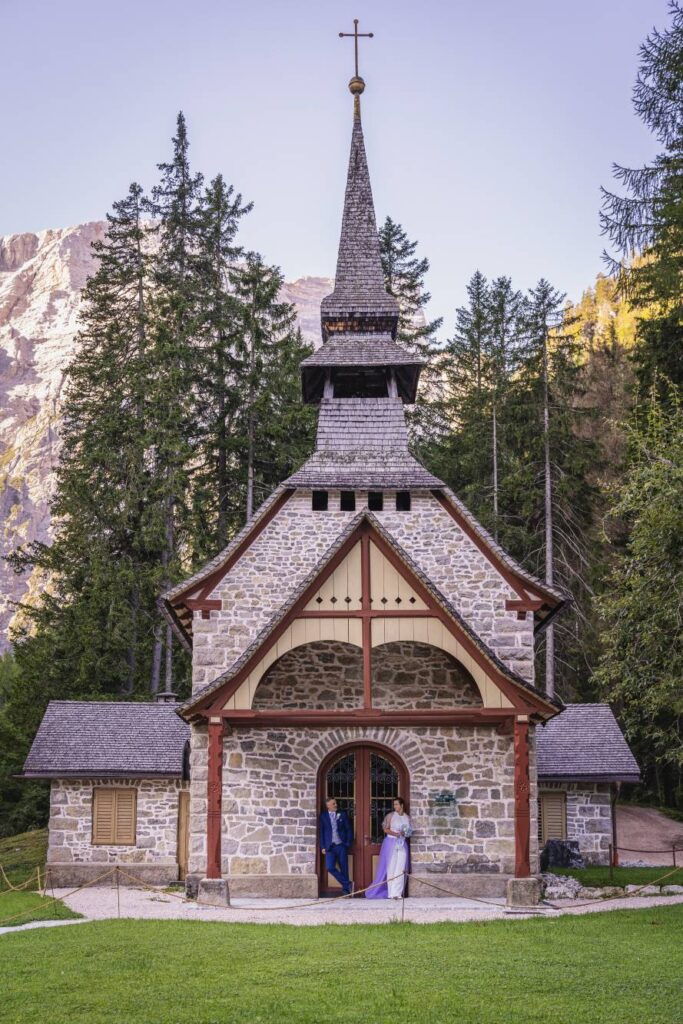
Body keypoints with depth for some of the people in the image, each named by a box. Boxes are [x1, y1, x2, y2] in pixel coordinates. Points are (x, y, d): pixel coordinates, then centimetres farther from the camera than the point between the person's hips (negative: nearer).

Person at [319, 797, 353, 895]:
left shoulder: (342, 814, 7)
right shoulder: (323, 816, 5)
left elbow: (349, 829, 8)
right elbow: (321, 832, 6)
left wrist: (348, 843, -2)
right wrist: (323, 847, -1)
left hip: (341, 846, 0)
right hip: (330, 846, 0)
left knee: (344, 869, 0)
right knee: (330, 867, -15)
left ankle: (346, 889, 11)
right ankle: (347, 883, -5)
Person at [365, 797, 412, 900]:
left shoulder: (406, 817, 9)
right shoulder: (390, 815, -1)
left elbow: (410, 831, 17)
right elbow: (385, 829, -4)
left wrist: (405, 833, -4)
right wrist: (395, 833, -18)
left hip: (402, 844, 3)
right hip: (391, 842, -3)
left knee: (401, 868, -1)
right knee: (390, 867, -4)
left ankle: (397, 892, 2)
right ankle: (391, 892, 0)